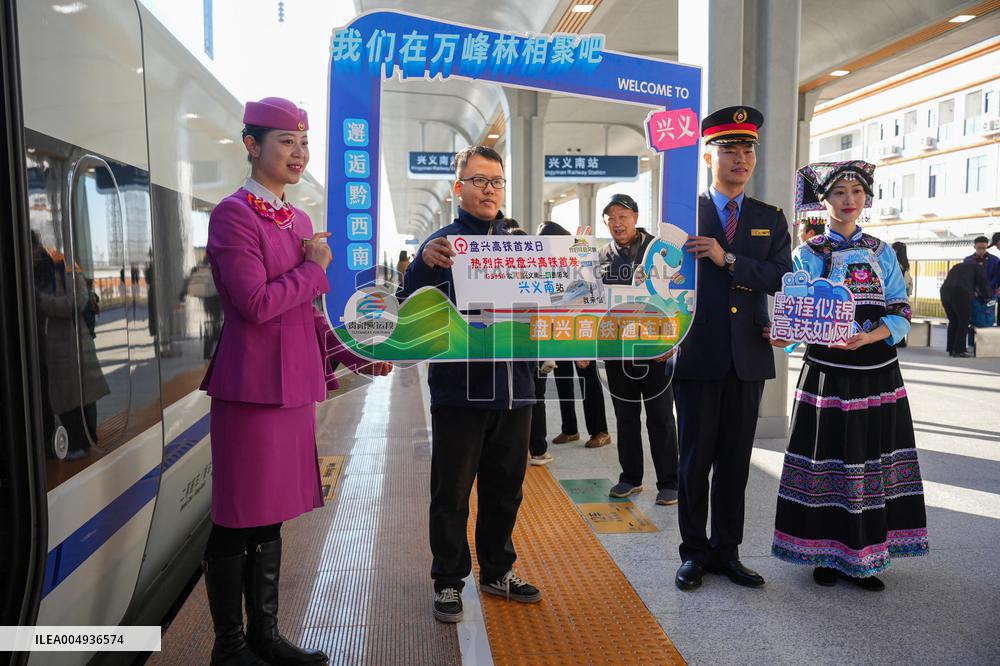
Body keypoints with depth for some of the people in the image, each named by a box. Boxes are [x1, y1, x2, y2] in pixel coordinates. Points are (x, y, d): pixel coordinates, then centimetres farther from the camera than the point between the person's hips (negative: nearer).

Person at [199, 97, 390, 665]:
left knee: (272, 514, 17)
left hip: (294, 383, 8)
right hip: (253, 384, -8)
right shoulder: (233, 214, -11)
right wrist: (315, 268, -8)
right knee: (237, 521, 5)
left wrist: (350, 355, 11)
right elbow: (256, 304, -20)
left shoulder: (299, 220, 14)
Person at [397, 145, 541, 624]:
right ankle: (448, 581, 25)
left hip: (514, 389, 5)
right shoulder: (443, 244, -4)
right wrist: (425, 264, -32)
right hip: (460, 391, -4)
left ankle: (498, 571, 35)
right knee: (452, 493, 7)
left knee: (505, 491, 17)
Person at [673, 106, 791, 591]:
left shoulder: (771, 219, 12)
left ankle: (727, 551, 24)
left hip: (748, 357, 3)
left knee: (735, 460, 11)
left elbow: (782, 277, -2)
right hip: (698, 356, -3)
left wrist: (728, 259, -15)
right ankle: (695, 552, 20)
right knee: (695, 460, 5)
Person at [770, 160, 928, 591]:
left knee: (873, 461, 6)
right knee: (827, 461, 0)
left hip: (878, 375, 3)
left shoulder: (882, 253, 10)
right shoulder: (807, 255, 2)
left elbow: (901, 312, 3)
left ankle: (864, 558, 19)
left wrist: (870, 337, -17)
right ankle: (827, 554, 16)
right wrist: (784, 336, -26)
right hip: (827, 374, -3)